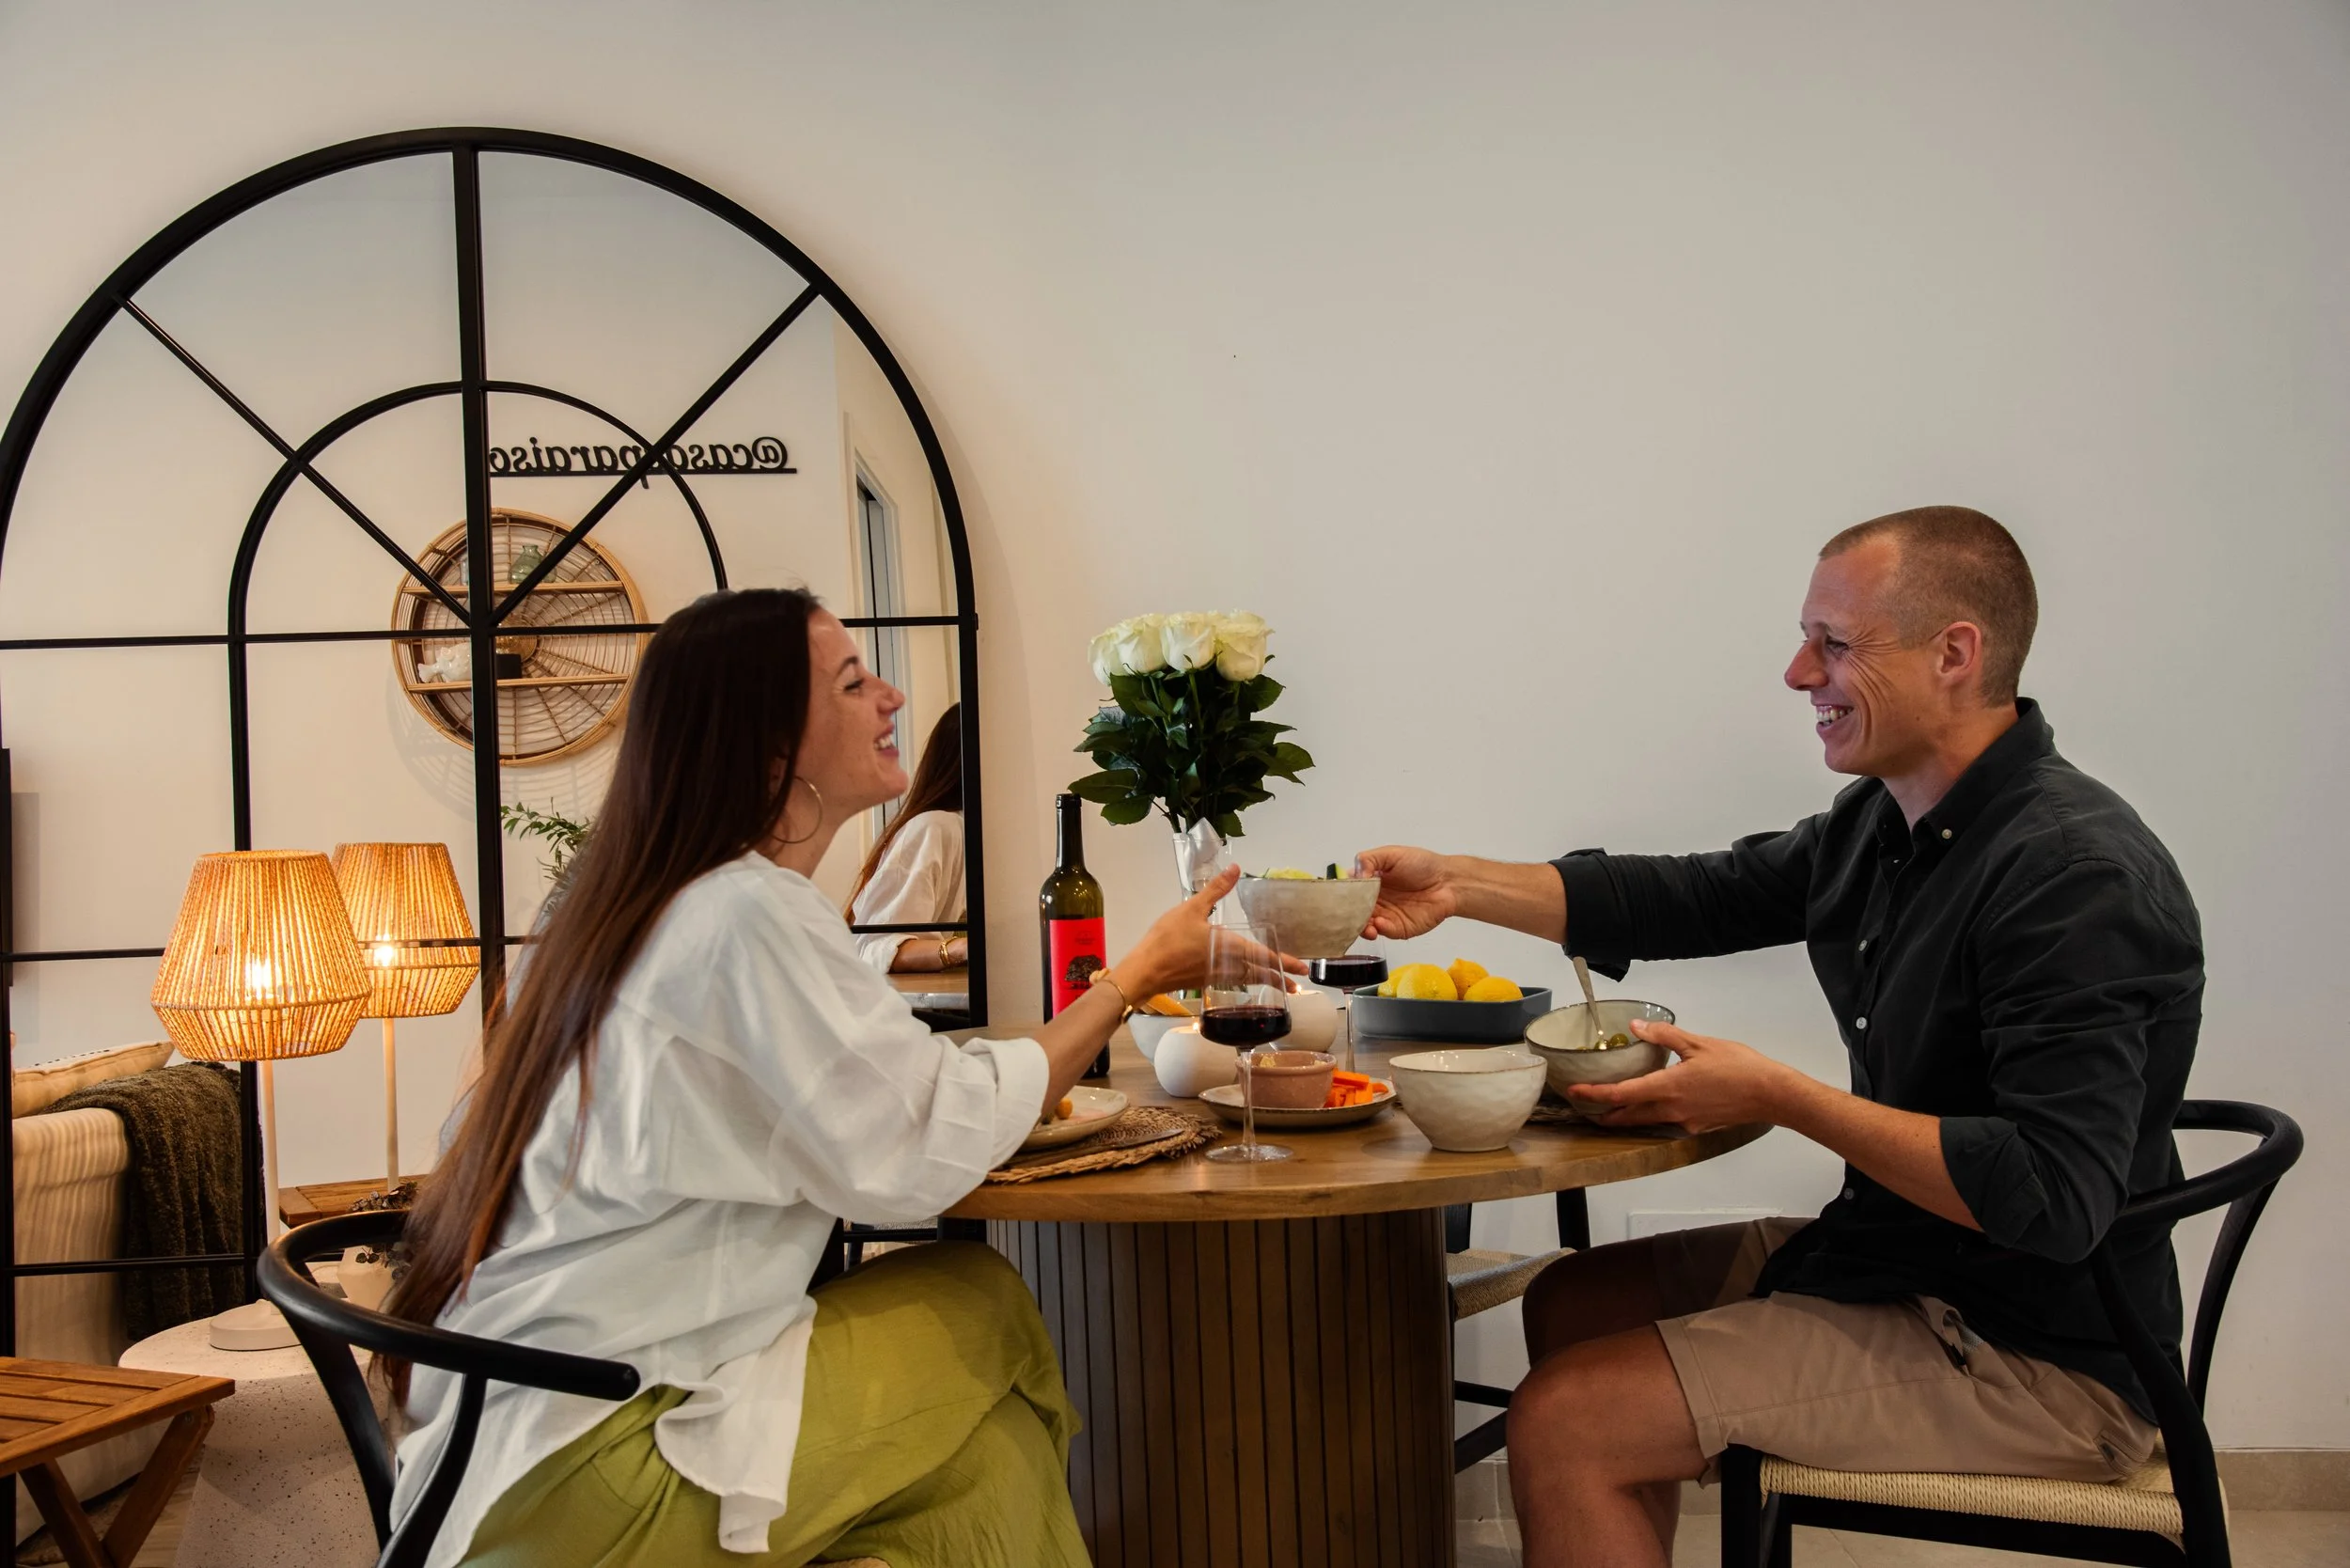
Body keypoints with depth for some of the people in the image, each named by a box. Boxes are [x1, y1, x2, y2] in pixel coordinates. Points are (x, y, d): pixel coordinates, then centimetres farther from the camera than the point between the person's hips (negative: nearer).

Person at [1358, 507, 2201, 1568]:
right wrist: (1459, 885, 4)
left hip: (2040, 1357, -9)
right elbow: (1694, 900, 11)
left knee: (1566, 1423, -17)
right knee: (1575, 1304, 18)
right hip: (1901, 1263, 10)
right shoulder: (1886, 821, 4)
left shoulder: (2078, 875, -24)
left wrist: (1779, 1098, -25)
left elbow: (2053, 1197, -30)